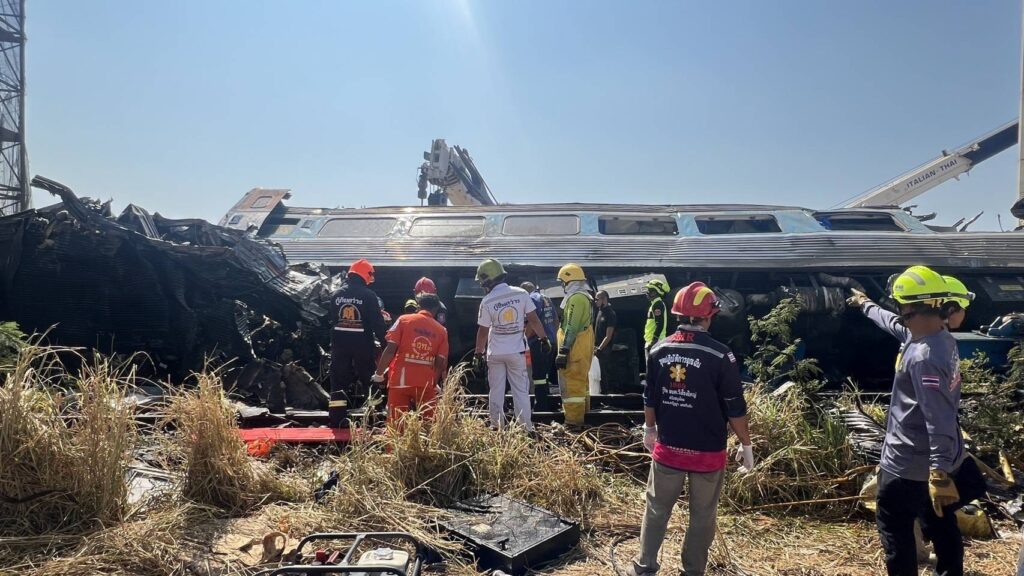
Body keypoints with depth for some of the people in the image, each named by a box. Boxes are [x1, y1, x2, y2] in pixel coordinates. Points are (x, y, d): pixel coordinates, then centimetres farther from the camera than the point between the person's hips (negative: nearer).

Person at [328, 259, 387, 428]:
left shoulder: (337, 294, 5)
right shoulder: (368, 295, -10)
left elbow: (332, 319, 13)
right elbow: (377, 323, -11)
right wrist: (385, 341, -2)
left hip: (339, 343, 4)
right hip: (362, 344, -4)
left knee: (339, 381, 8)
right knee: (368, 379, 10)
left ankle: (337, 420, 8)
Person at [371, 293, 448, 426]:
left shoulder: (404, 320, 2)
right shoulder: (441, 330, 7)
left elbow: (390, 349, -6)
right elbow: (440, 362, 3)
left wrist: (379, 373, 3)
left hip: (401, 381, -1)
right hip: (426, 384, 1)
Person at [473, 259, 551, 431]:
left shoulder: (487, 302, -11)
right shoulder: (521, 294, -8)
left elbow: (483, 331, -5)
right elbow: (533, 319, -4)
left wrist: (478, 354, 6)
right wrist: (544, 338, 9)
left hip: (495, 353, -1)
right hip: (517, 351, 1)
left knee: (496, 391, 11)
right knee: (521, 391, 7)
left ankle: (497, 427, 17)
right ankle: (526, 428, 7)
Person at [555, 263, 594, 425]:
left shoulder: (576, 298, -17)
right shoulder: (586, 296, 15)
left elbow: (571, 328, -22)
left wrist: (563, 351, -22)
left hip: (575, 347, -11)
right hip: (585, 346, 11)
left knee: (571, 382, -7)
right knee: (581, 379, 21)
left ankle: (573, 419, -4)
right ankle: (583, 411, 33)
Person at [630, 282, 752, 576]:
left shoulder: (658, 350, -4)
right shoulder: (720, 355, -16)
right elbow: (735, 407, -10)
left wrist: (649, 429, 22)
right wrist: (746, 444, 3)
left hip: (667, 447, 3)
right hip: (708, 452, -3)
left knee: (657, 508, 17)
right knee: (702, 516, 14)